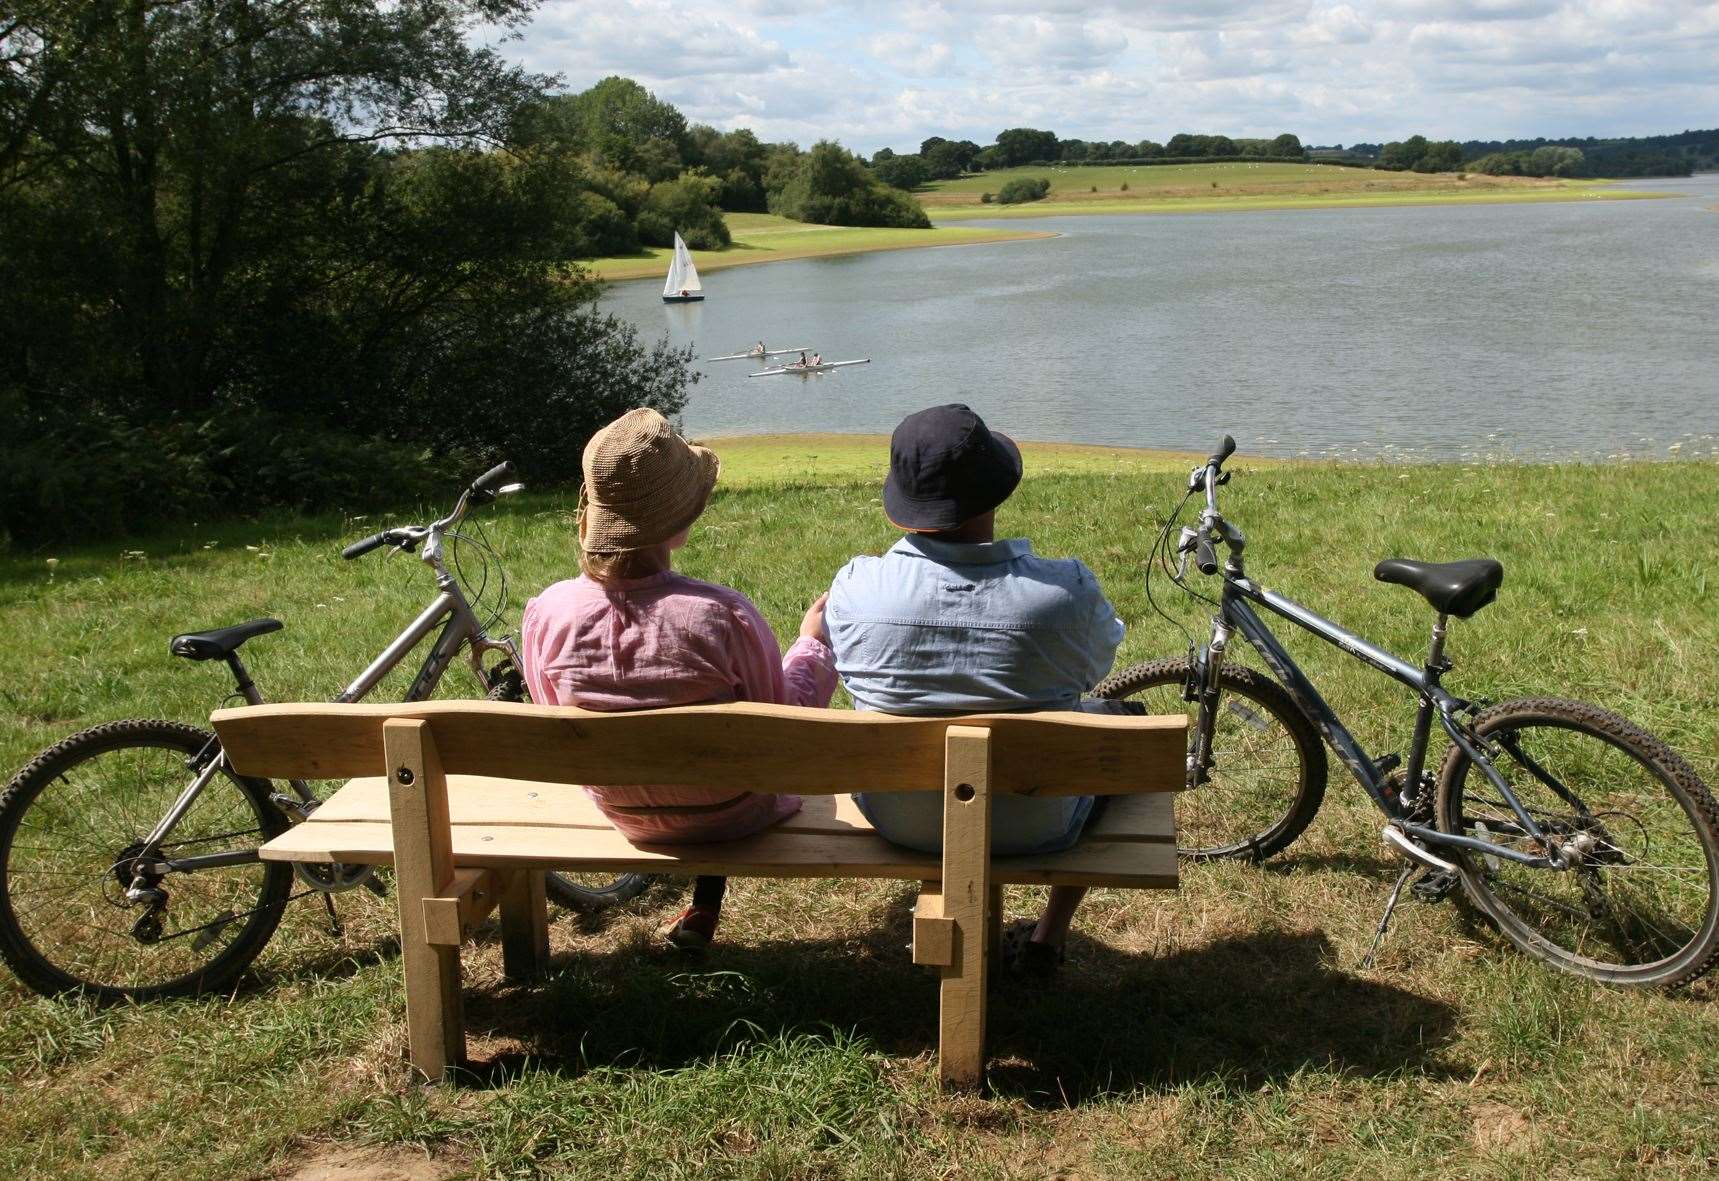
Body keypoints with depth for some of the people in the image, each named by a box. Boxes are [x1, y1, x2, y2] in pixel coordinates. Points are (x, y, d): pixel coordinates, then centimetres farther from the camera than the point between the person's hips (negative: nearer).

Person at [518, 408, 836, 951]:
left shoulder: (547, 612, -22)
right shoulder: (724, 614, -31)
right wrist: (812, 642, 2)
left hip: (621, 812, 4)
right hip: (730, 817, -3)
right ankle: (704, 907, 35)